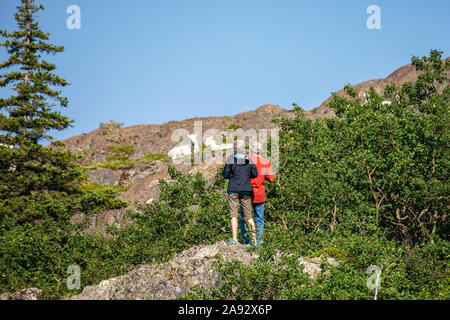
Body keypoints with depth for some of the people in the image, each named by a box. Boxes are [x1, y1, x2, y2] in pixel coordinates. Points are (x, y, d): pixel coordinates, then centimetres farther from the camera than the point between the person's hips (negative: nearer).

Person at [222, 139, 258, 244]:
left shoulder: (231, 158, -2)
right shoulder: (249, 159, 6)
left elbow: (226, 174, -4)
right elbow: (255, 174, 1)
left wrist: (223, 173, 18)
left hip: (233, 189, -3)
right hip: (246, 190, 3)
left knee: (233, 214, -2)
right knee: (249, 215, 7)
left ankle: (234, 238, -11)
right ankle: (254, 238, 4)